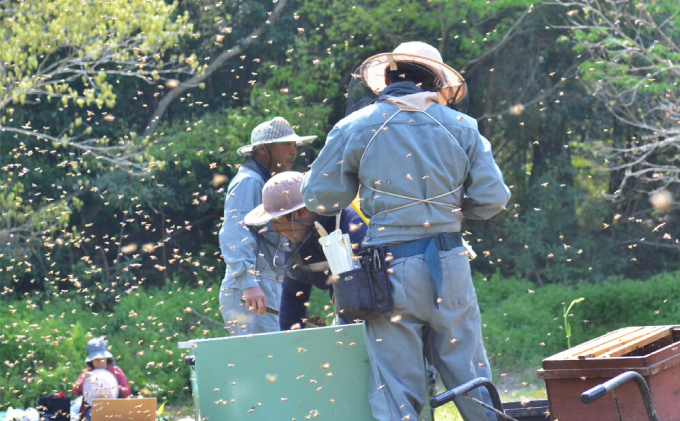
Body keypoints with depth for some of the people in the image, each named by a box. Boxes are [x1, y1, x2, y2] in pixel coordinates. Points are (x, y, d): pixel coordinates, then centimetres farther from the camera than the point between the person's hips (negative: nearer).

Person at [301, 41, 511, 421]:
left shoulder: (355, 128, 2)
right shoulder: (460, 127, 6)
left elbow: (319, 197, 5)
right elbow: (493, 199, 2)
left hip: (391, 269, -2)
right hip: (450, 262, 2)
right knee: (471, 378, 10)